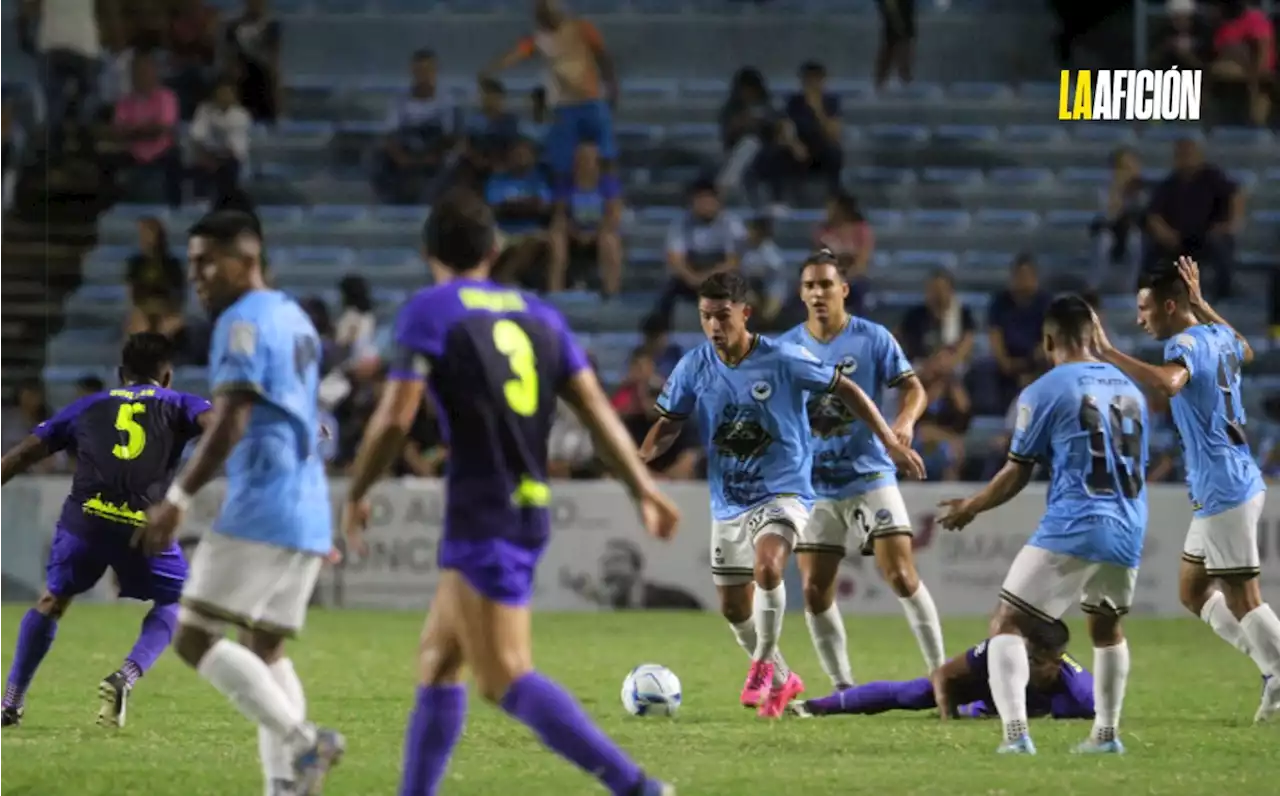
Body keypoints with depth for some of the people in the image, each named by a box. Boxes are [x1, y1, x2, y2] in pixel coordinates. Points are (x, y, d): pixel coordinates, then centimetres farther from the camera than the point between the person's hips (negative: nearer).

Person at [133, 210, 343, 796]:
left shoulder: (242, 321, -9)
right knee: (264, 650, 11)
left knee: (193, 640, -7)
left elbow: (230, 424, -20)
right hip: (308, 516, 9)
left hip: (260, 511, -9)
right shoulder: (295, 319, 20)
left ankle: (302, 742, -18)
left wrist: (178, 499, -23)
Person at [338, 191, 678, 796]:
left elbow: (395, 418, -12)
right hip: (531, 512, 8)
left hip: (481, 517, -8)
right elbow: (595, 407, 7)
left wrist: (356, 495, 2)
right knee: (437, 660, 17)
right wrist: (644, 490, 6)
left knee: (506, 680, -11)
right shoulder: (538, 314, 13)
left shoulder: (430, 312, -5)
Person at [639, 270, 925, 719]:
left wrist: (891, 442, -5)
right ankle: (780, 681, 36)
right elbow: (669, 425, 6)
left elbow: (845, 390, -4)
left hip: (783, 493, -5)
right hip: (729, 503, 5)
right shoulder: (694, 367, -5)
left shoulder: (784, 361, -14)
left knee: (767, 567, -33)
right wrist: (639, 459, -15)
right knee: (733, 607, 10)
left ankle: (763, 664, -13)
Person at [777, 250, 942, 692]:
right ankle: (842, 685, 12)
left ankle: (940, 671, -2)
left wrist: (906, 420, -24)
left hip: (870, 476, -3)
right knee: (814, 589, -1)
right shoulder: (788, 347, 3)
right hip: (815, 484, 3)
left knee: (902, 576, -12)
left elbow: (913, 388, -3)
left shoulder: (873, 338, -3)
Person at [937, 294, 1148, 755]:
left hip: (1071, 530, -6)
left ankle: (1016, 733, -19)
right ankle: (1106, 734, 28)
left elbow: (1017, 474, 0)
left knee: (1007, 626, -2)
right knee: (1106, 628, 29)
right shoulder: (1129, 390, 16)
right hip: (1127, 531, 6)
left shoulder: (1045, 392, -2)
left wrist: (971, 508, 16)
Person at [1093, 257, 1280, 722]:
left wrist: (1109, 354, -39)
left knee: (1241, 599, -6)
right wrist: (1201, 305, 39)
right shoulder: (1219, 337, 12)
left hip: (1224, 491, -10)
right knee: (1193, 591, 14)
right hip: (1229, 487, 10)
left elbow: (1167, 383, -39)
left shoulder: (1187, 343, -15)